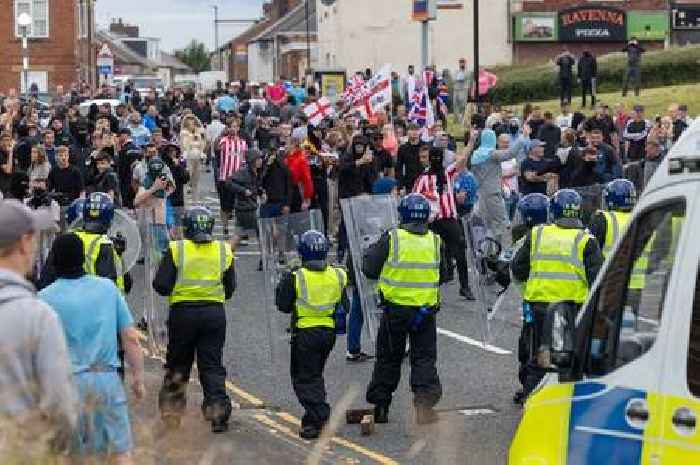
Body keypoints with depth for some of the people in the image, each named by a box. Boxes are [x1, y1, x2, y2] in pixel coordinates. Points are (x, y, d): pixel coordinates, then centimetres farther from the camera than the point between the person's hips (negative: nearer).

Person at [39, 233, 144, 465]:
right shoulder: (108, 288, 1)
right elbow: (131, 338, 3)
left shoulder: (45, 298, -5)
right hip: (107, 378, 1)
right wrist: (138, 376, 12)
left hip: (69, 382, -1)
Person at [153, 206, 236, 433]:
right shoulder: (224, 251, 4)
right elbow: (230, 288, 11)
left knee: (178, 363, 14)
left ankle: (171, 408, 20)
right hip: (215, 313, 2)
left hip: (183, 312, -2)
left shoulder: (176, 250, -6)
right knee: (212, 365, 5)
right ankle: (218, 408, -8)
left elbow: (161, 285, -8)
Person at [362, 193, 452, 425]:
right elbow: (445, 275, 8)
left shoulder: (391, 239, -10)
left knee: (388, 358, 13)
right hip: (426, 311, 1)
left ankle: (379, 407, 21)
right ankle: (425, 401, -12)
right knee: (424, 358, 7)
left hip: (395, 310, -1)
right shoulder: (436, 242, -2)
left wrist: (371, 251, 13)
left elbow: (369, 269, -5)